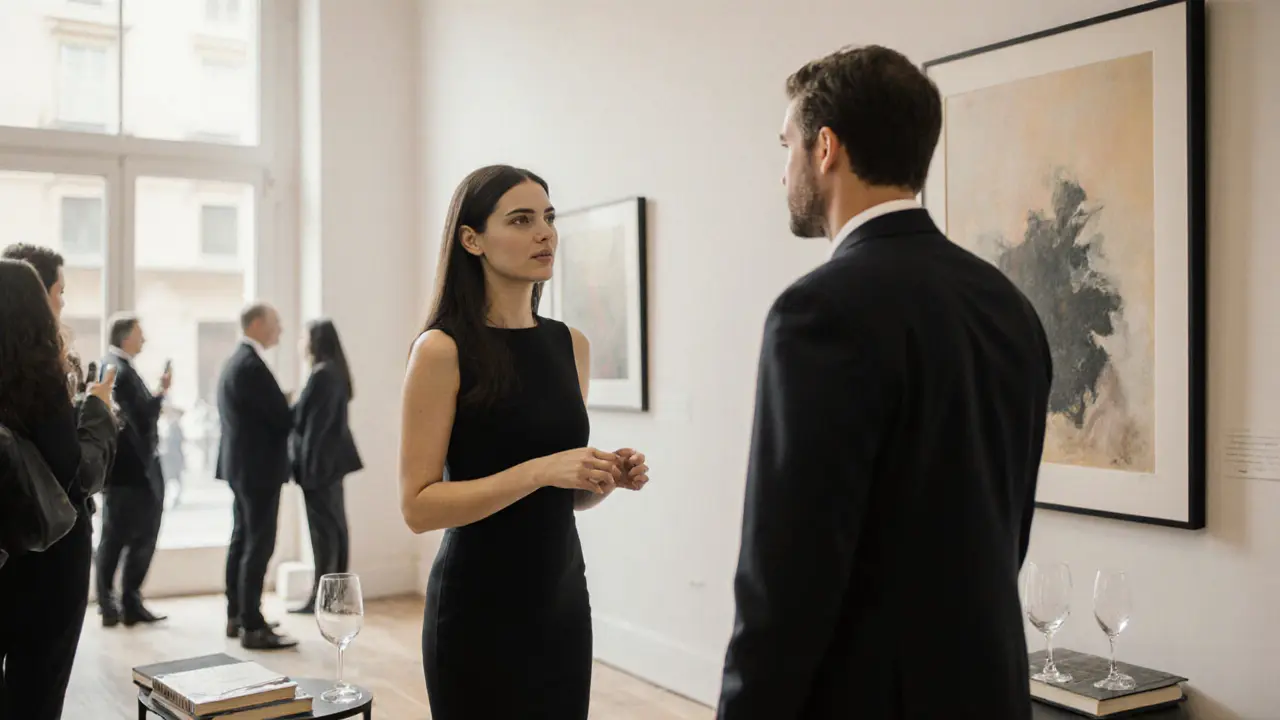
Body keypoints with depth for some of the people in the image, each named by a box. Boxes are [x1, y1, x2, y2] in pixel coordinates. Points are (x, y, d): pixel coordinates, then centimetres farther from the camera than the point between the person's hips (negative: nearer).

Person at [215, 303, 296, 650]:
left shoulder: (234, 362, 14)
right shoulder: (252, 365, -19)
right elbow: (283, 417, -18)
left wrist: (286, 411, 5)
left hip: (241, 464, 11)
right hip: (259, 466, -11)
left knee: (242, 540, 15)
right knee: (258, 545, -7)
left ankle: (236, 616, 23)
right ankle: (252, 627, -4)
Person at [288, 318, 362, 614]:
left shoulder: (321, 374, -18)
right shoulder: (335, 371, 12)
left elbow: (311, 421, -19)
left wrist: (307, 464, -17)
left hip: (319, 459, -10)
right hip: (332, 457, 10)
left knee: (323, 528, -5)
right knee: (335, 524, 12)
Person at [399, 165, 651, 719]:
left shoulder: (570, 345, 6)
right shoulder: (443, 349, -12)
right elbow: (418, 506, -15)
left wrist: (606, 478, -6)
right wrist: (539, 471, -23)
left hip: (563, 600, 6)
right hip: (479, 609, -6)